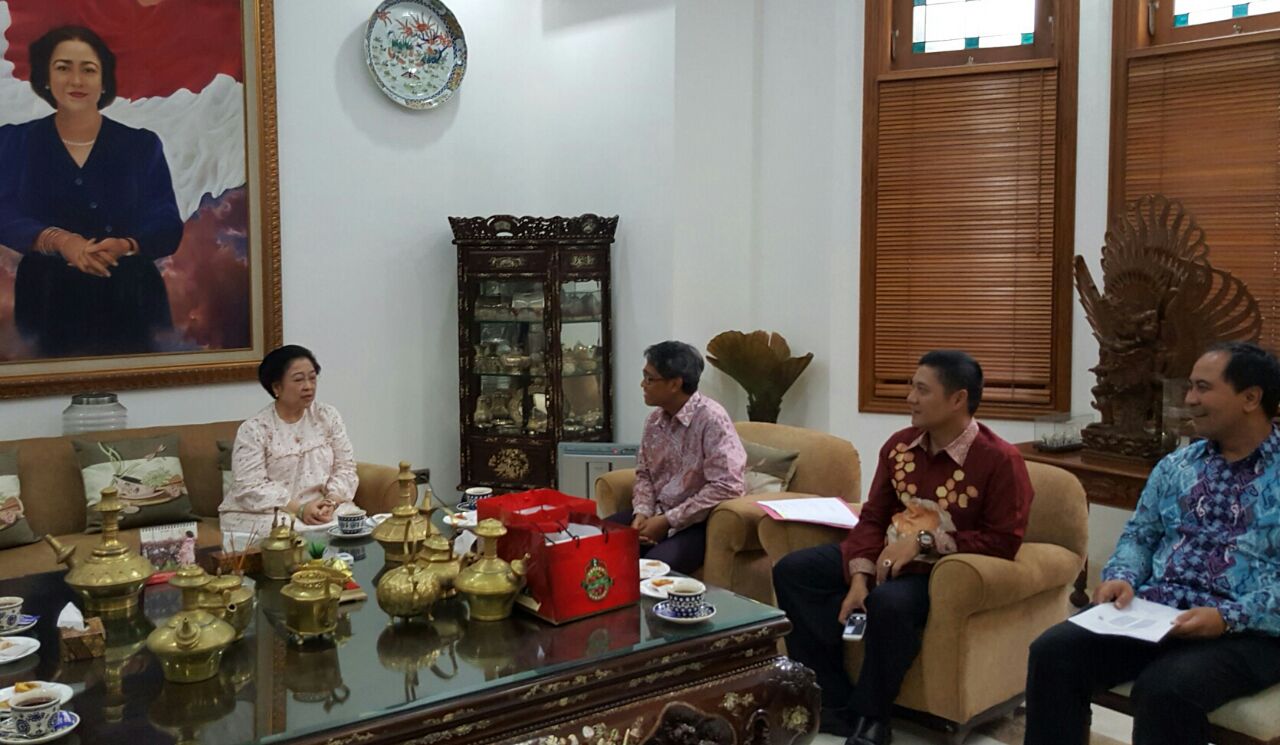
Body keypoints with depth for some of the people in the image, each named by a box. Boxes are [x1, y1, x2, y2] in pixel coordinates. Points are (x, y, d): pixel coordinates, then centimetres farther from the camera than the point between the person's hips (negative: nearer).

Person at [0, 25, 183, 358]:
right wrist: (57, 240, -25)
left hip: (129, 305, 0)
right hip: (46, 305, 1)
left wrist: (125, 246, -24)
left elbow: (168, 228, -3)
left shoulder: (142, 146, 4)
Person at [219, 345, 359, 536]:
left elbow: (344, 468, 4)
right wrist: (299, 509, -24)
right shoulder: (253, 429, -6)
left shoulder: (328, 417, 6)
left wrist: (331, 502, -16)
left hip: (320, 511, 4)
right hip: (264, 515, -4)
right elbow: (252, 488, -13)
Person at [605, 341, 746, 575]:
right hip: (658, 513, 7)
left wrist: (668, 521, -20)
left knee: (654, 567, -32)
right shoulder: (656, 418, 5)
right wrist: (642, 512, -7)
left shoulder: (711, 418, -18)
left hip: (696, 522, -7)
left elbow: (726, 486, -23)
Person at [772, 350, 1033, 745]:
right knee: (791, 571, -7)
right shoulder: (900, 445, 3)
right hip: (887, 558, 7)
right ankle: (833, 700, -7)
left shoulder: (999, 460, -14)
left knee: (889, 603, -38)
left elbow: (1005, 541, -16)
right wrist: (859, 579, -11)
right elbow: (873, 517, 5)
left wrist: (925, 541, -23)